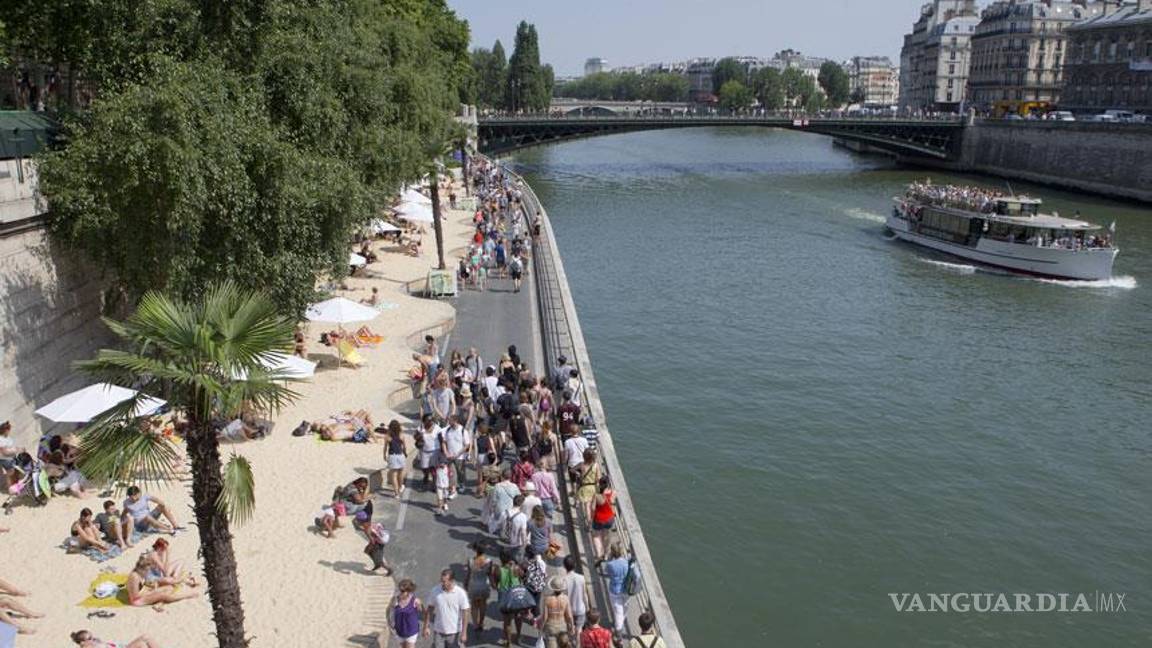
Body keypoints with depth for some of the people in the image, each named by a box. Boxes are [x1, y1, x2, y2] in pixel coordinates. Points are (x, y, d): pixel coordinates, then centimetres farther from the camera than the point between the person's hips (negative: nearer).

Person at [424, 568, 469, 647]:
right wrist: (426, 627, 2)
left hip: (454, 631, -2)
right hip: (438, 631, 2)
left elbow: (464, 614, -11)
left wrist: (464, 633, -11)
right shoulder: (435, 591, -11)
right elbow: (430, 609, 1)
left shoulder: (460, 593, -17)